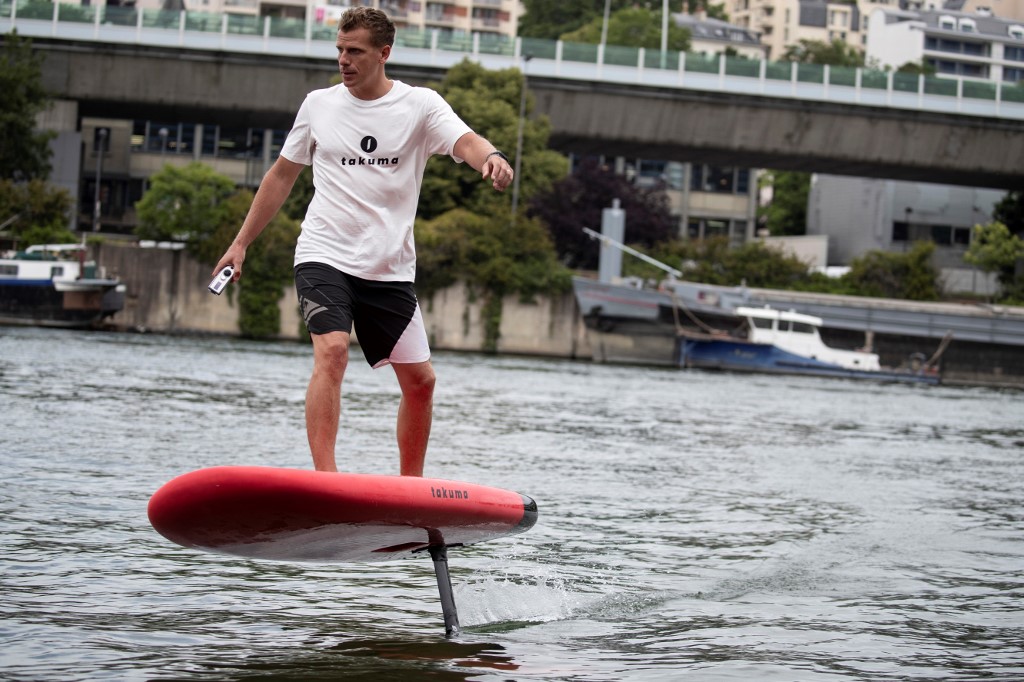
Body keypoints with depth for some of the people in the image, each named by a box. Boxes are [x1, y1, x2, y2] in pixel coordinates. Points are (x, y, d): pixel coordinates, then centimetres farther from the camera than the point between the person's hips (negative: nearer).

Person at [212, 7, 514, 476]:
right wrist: (241, 243, 15)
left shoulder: (419, 105, -1)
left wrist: (490, 157, -43)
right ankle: (323, 475, -29)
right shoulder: (319, 105, 5)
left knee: (420, 381, 4)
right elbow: (282, 176, 16)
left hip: (391, 269, 1)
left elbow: (465, 141, -19)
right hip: (324, 256, -1)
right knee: (332, 351, -25)